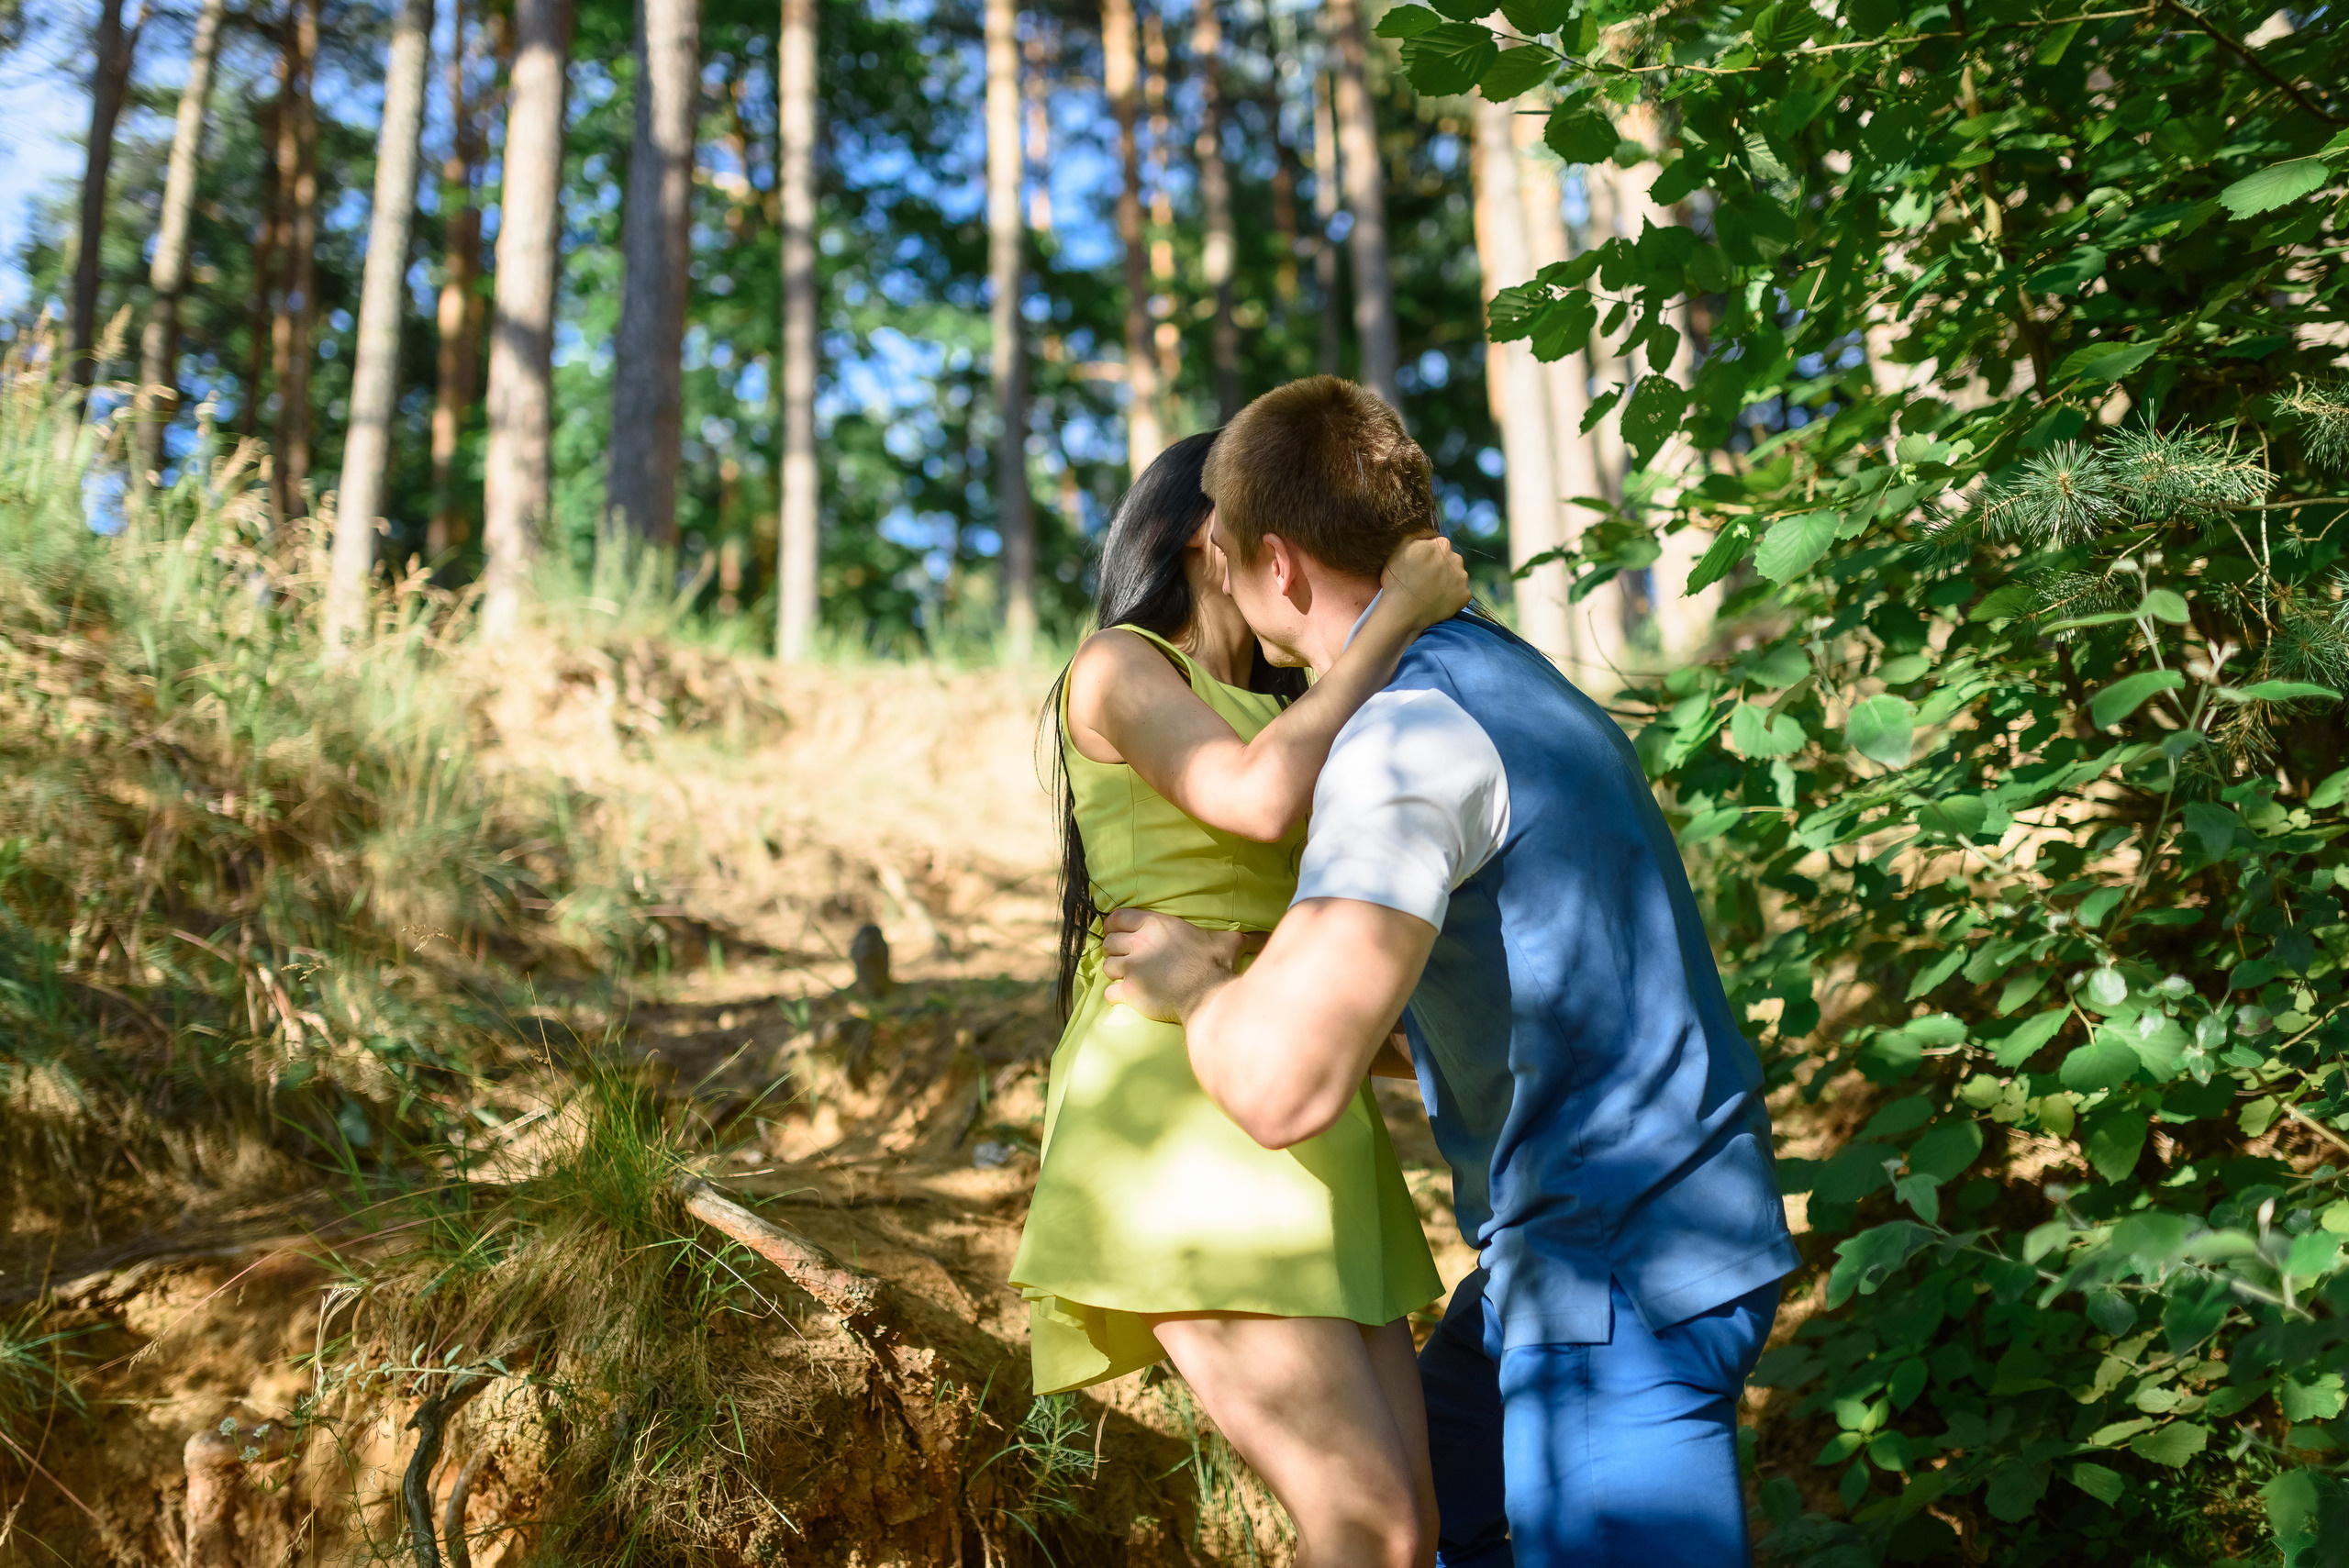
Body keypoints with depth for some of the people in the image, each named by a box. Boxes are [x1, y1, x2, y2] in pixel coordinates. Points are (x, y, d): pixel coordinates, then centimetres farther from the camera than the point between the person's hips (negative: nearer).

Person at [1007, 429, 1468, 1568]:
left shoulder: (1271, 712, 25)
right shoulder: (1116, 668, 0)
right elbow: (1260, 801, -20)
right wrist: (1400, 613, -11)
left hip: (1282, 1133, 9)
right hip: (1179, 1120, -9)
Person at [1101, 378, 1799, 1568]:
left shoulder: (1410, 733, -24)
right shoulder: (1496, 674, 9)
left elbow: (1283, 1083, -37)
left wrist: (1191, 983, -15)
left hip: (1619, 1275, -10)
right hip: (1579, 1245, 10)